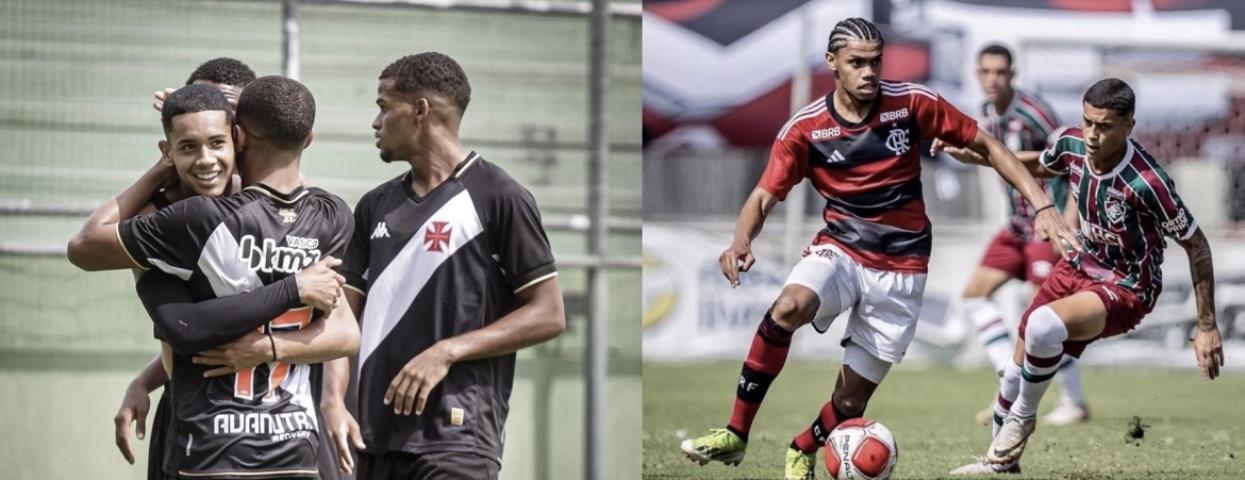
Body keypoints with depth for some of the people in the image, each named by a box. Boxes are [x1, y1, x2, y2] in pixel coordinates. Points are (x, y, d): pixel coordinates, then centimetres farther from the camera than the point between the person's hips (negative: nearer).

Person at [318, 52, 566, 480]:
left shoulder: (496, 197, -3)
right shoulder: (376, 207, 15)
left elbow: (547, 315, -6)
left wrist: (447, 352, -15)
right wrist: (333, 399, -4)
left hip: (456, 441, -7)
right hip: (379, 438, 7)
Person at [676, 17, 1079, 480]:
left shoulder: (912, 104, -8)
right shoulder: (805, 128, -6)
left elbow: (987, 144, 0)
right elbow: (764, 196, -5)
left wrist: (1042, 205, -9)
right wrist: (741, 241, -28)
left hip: (901, 269, 0)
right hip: (839, 249, 0)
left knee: (851, 401, 1)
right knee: (788, 307, -35)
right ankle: (736, 434, -26)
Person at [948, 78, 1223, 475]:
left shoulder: (1147, 183, -31)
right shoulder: (1072, 145, -13)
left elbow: (1196, 245, -18)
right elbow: (1039, 165, 15)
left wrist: (1207, 325, -15)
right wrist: (976, 155, 5)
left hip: (1126, 288, -7)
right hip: (1080, 267, 7)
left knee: (1043, 326, -33)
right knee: (1016, 373, 10)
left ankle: (1021, 419, -6)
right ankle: (1001, 460, 35)